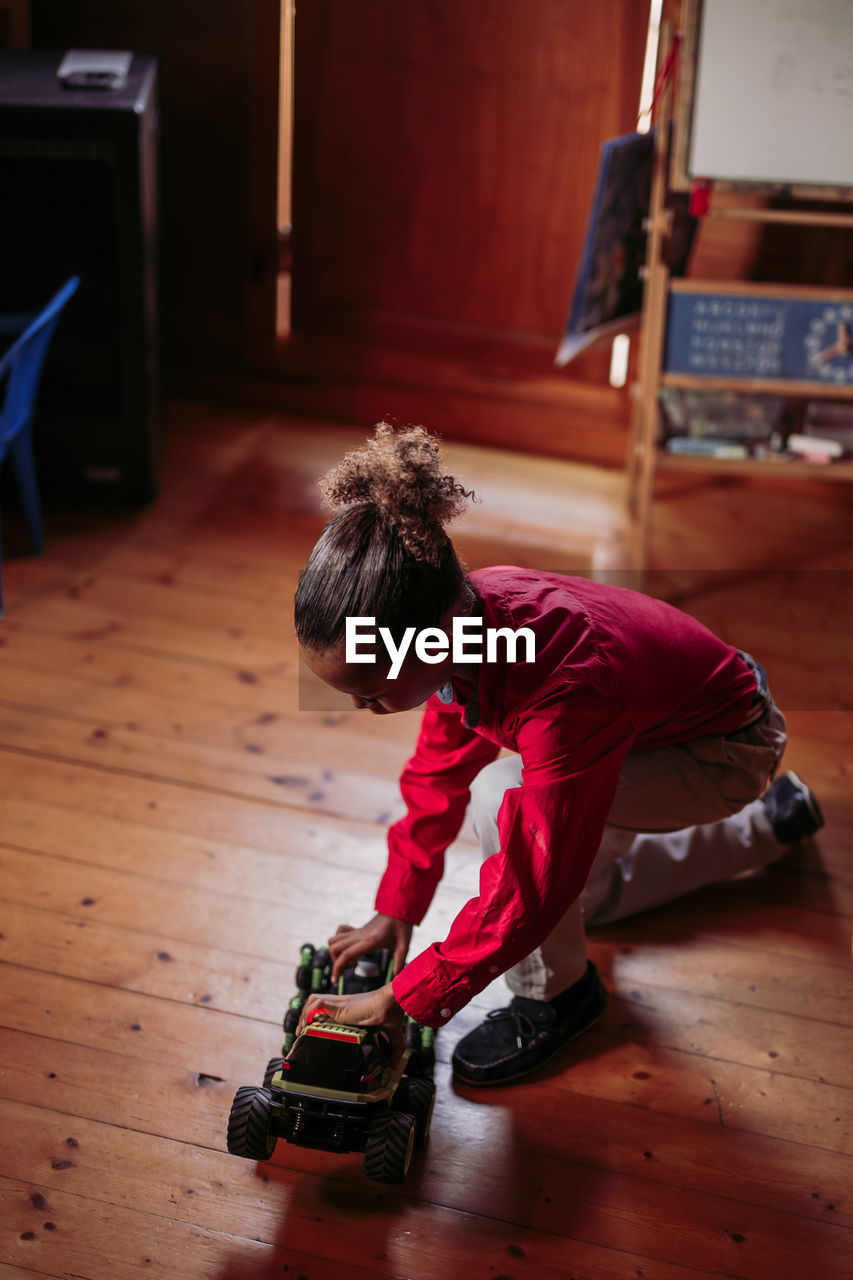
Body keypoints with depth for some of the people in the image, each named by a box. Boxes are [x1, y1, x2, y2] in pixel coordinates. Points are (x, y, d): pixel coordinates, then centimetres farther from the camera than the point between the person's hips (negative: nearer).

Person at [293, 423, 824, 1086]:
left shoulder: (563, 688, -44)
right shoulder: (463, 615, -19)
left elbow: (530, 887, -37)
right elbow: (439, 769, -2)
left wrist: (408, 999, -30)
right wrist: (397, 906, 0)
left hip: (730, 750, -8)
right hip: (674, 707, 8)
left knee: (504, 799, -29)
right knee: (588, 895, 25)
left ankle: (557, 993, -4)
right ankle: (768, 822, 40)